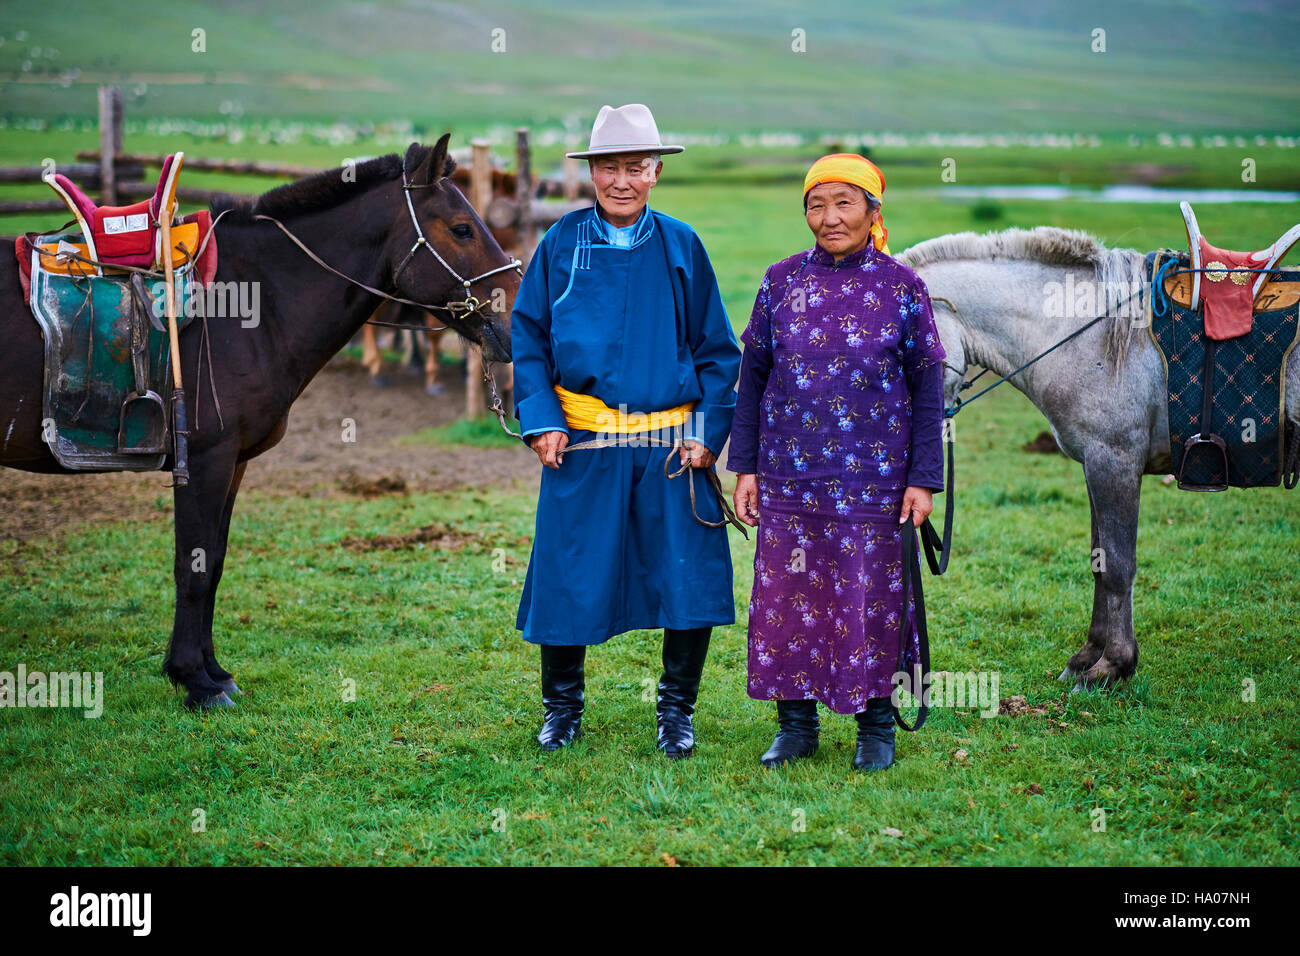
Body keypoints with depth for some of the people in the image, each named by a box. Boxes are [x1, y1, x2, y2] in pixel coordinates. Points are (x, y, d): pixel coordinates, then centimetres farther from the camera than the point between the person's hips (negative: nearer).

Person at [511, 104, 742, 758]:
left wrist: (709, 432, -2)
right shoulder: (561, 245, 3)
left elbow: (716, 350, 8)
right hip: (582, 445, 0)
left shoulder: (681, 248, 5)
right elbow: (527, 337, 7)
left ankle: (676, 711, 16)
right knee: (568, 579, 4)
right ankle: (562, 707, 26)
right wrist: (540, 420, -4)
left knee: (692, 580, -4)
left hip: (671, 445, 0)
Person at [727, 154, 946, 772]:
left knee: (871, 600, 4)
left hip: (874, 481, -2)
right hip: (790, 480, 2)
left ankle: (875, 726, 19)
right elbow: (753, 376, 9)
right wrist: (745, 466, 3)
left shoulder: (901, 287, 0)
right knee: (786, 599, 5)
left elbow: (927, 388, 1)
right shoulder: (781, 282, 5)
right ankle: (796, 723, 19)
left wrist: (924, 480, -4)